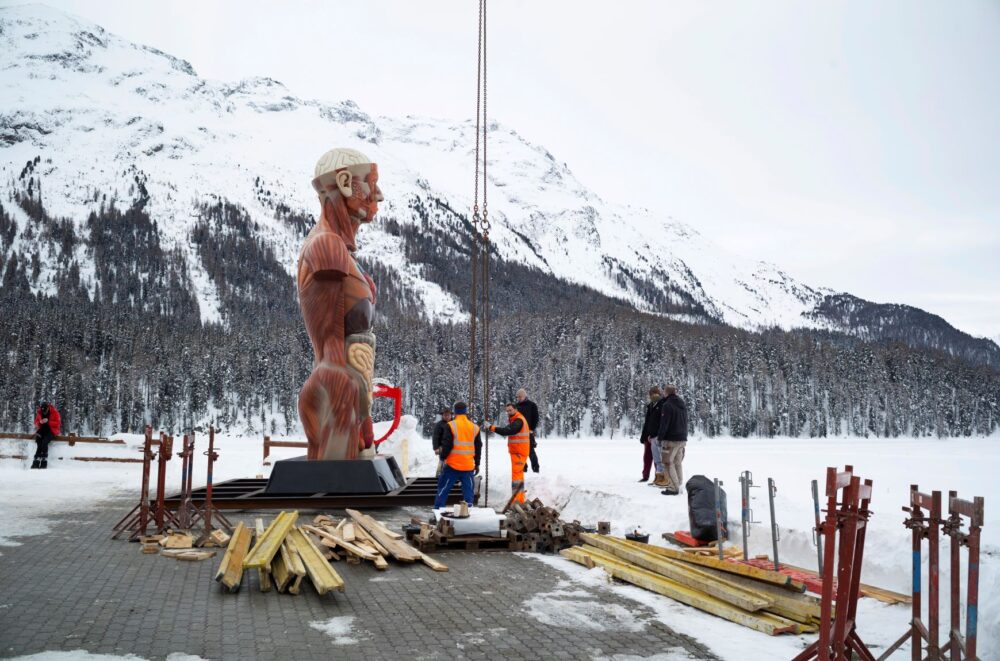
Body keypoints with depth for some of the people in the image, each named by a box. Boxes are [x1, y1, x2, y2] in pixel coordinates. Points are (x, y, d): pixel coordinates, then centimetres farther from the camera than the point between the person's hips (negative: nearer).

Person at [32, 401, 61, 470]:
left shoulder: (54, 412, -8)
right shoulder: (39, 412, 6)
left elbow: (58, 423, -10)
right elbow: (36, 422, 12)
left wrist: (48, 422, -23)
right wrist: (40, 422, -12)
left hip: (52, 430, -4)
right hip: (42, 430, 4)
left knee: (44, 442, -29)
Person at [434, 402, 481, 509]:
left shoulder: (451, 426, -8)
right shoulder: (474, 427, 6)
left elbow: (447, 445, -9)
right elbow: (478, 447, 12)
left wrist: (442, 457, 5)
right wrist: (477, 464, 21)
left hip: (453, 465, -3)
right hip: (469, 466, 3)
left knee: (443, 489, 7)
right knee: (468, 491, 8)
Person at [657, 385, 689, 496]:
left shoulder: (667, 405, -13)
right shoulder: (683, 405, 14)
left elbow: (664, 424, -15)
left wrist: (660, 437, -7)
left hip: (671, 439, -8)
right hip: (683, 439, 8)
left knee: (668, 463, -2)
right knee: (678, 464, 15)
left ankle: (674, 488, -7)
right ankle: (679, 486, 17)